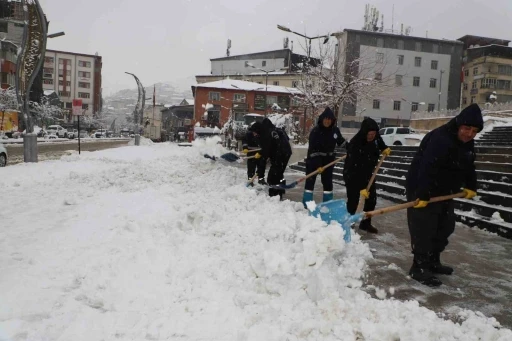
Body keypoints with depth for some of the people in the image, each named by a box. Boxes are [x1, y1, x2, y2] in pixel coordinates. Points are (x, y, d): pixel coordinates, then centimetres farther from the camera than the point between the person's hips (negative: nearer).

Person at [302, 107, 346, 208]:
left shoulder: (335, 130, -5)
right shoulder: (315, 131, -20)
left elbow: (341, 141, 14)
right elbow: (313, 150, -24)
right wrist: (318, 165, -29)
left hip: (328, 160, 4)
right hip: (313, 160, -4)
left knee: (328, 182, 7)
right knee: (310, 181, -1)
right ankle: (307, 205, 6)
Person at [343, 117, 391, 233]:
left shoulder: (375, 137, -13)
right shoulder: (355, 144, -33)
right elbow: (356, 169, -34)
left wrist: (384, 148, -2)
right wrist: (361, 187, -36)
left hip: (367, 173, 7)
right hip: (352, 174, -7)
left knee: (372, 198, 8)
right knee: (353, 201, -10)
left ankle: (366, 223, 22)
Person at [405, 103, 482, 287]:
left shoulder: (467, 143, 5)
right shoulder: (440, 139, -27)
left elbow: (468, 166, 22)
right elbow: (427, 168, -34)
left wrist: (471, 186, 21)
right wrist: (423, 196, -36)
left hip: (443, 191, 10)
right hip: (422, 190, -10)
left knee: (445, 227, 17)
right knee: (424, 229, -10)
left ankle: (433, 261, 30)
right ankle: (419, 267, -2)